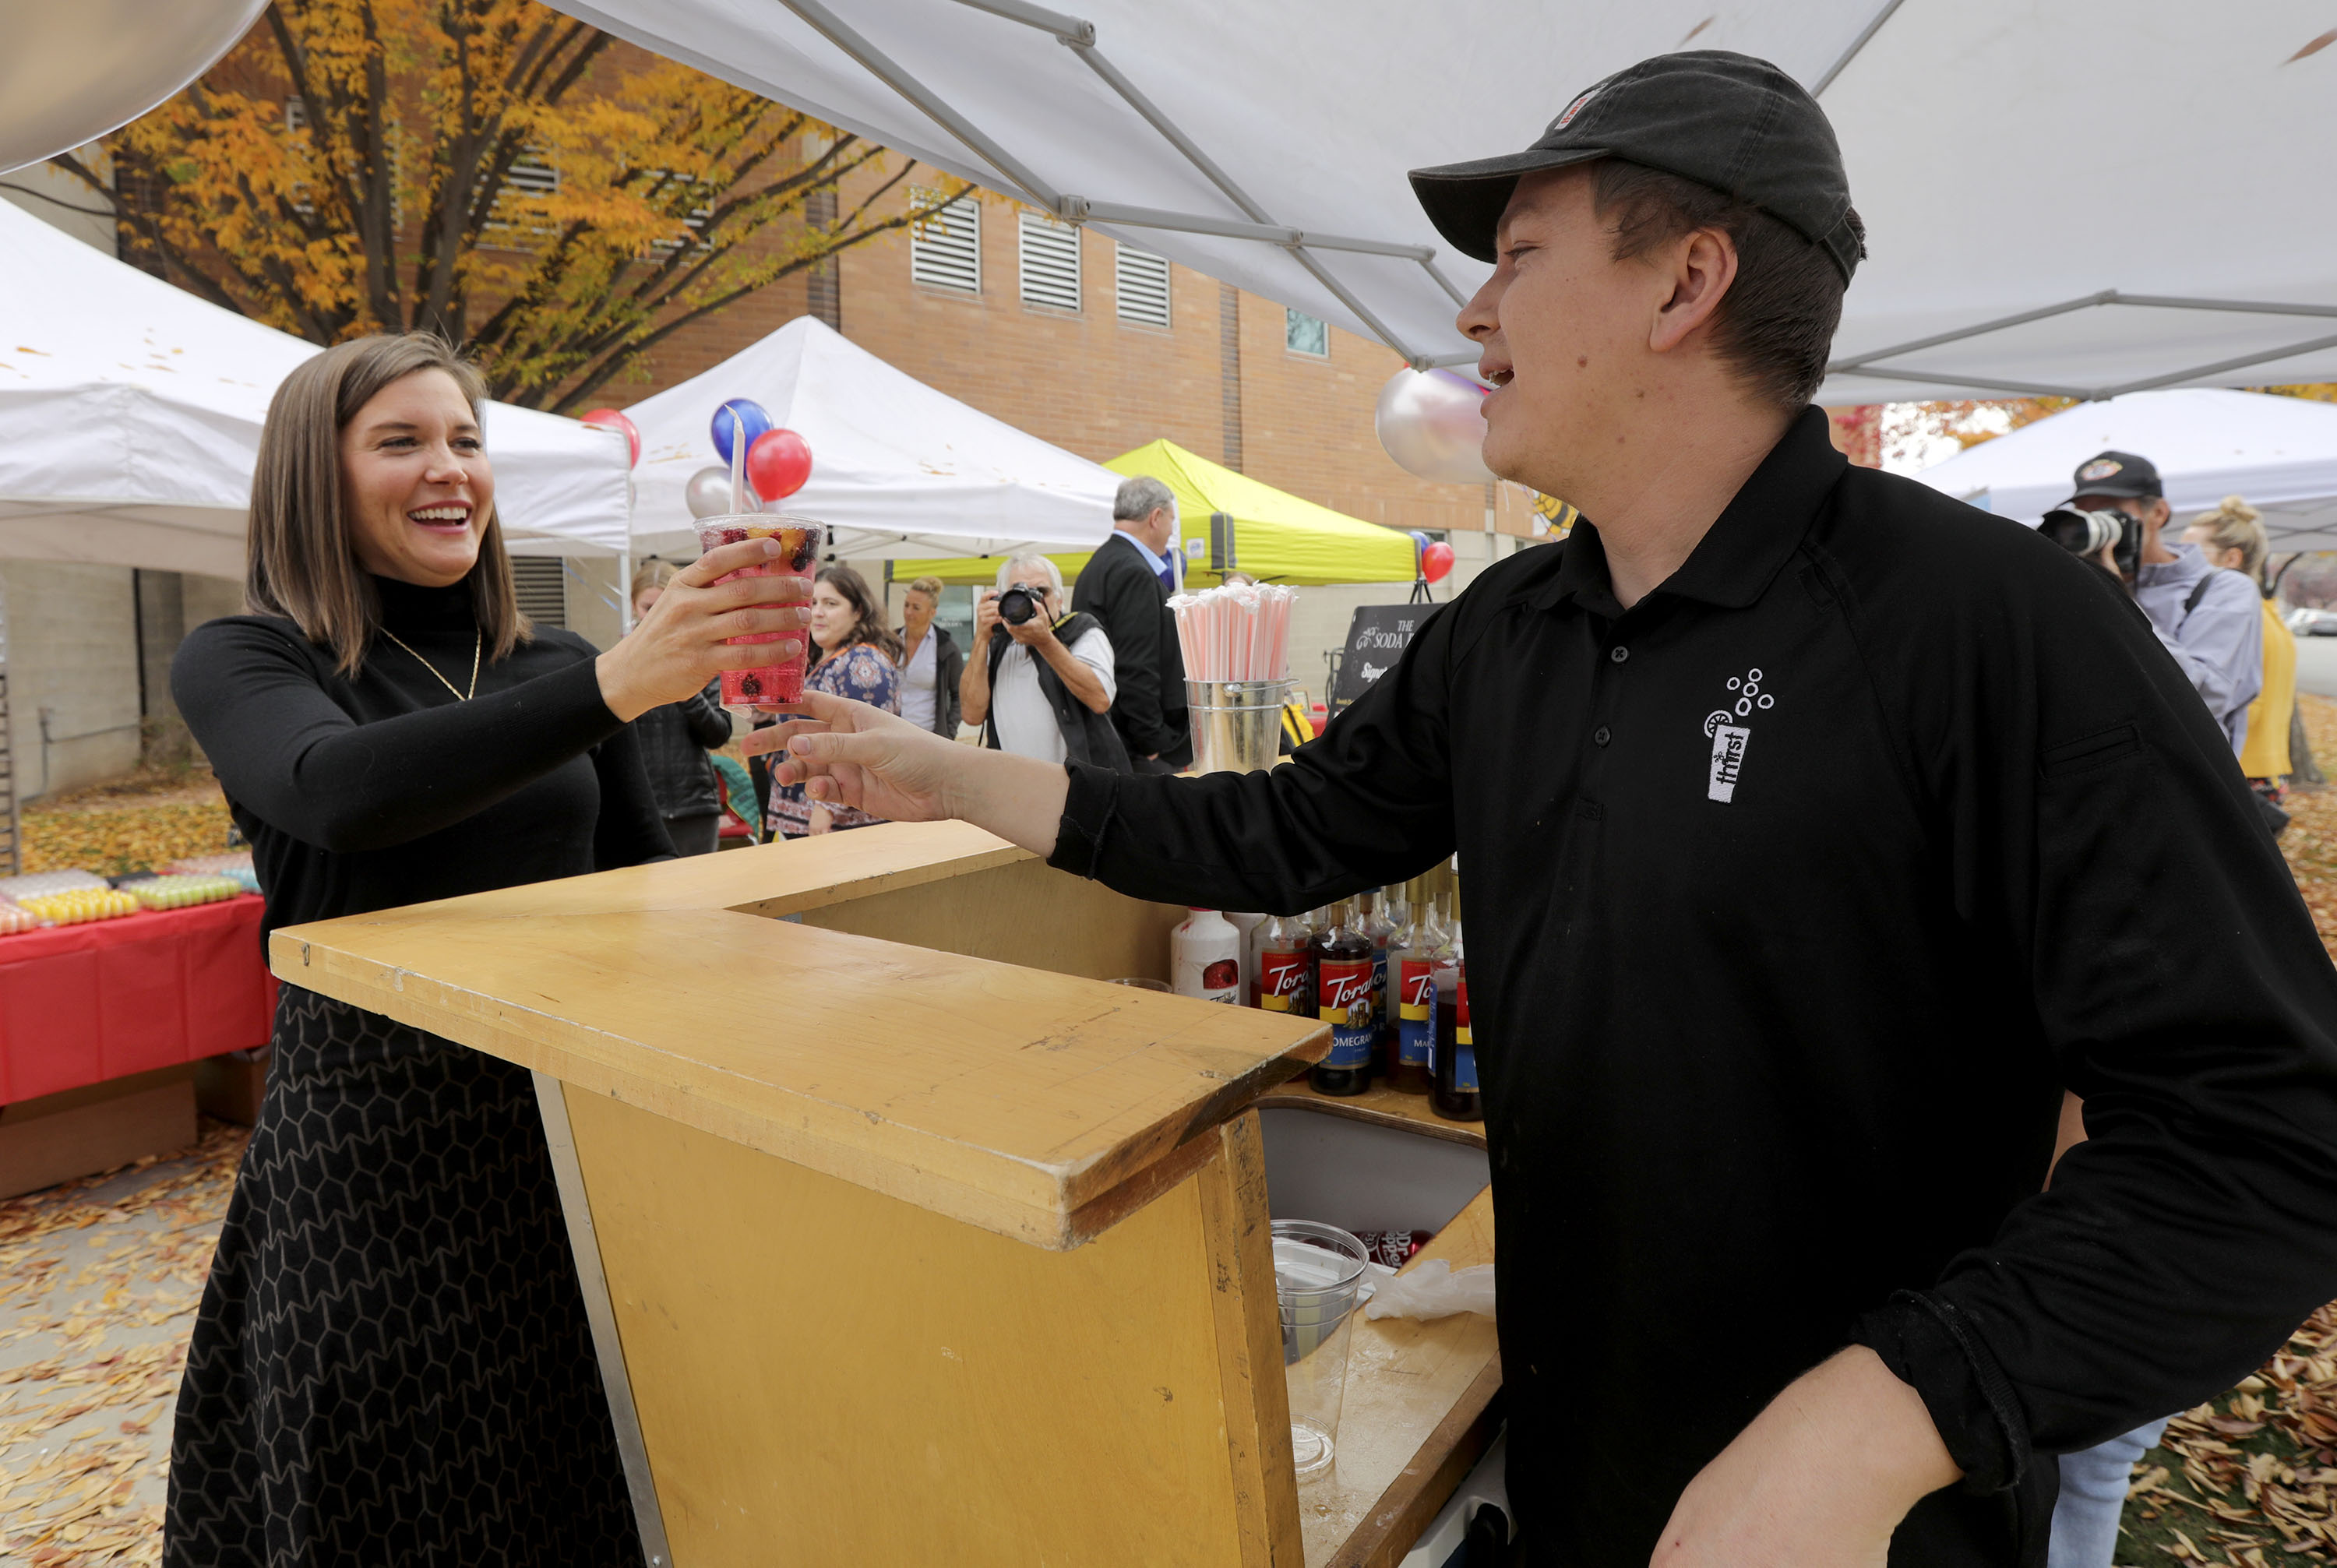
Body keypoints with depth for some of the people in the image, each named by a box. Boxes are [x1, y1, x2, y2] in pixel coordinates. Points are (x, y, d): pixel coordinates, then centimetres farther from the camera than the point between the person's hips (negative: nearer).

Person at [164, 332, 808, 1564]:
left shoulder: (556, 667, 6)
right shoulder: (240, 663, -4)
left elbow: (647, 875, 12)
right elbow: (337, 790, -29)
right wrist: (615, 686, -40)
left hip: (573, 1115, 3)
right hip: (367, 1128, -3)